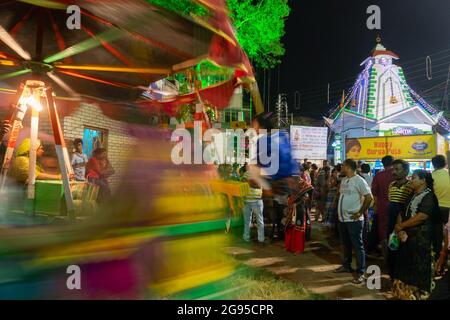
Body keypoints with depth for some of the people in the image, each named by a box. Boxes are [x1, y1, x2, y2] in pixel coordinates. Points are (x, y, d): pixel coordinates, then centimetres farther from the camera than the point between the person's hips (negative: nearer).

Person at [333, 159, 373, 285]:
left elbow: (369, 197, -18)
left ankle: (361, 273, 5)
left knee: (358, 246, -1)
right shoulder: (343, 180, 11)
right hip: (342, 218, 8)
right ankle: (346, 266, 35)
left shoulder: (359, 181, -14)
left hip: (354, 220, -8)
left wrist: (360, 212, -17)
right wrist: (339, 209, 12)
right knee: (345, 244, 20)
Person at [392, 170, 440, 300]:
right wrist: (399, 228, -6)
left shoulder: (428, 196, -11)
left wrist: (401, 226, -14)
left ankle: (418, 294, 17)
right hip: (407, 237, 8)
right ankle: (405, 292, 27)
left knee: (418, 268, 3)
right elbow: (402, 212, 12)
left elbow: (421, 217, -23)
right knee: (405, 265, 14)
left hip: (420, 239, -8)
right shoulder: (413, 196, 14)